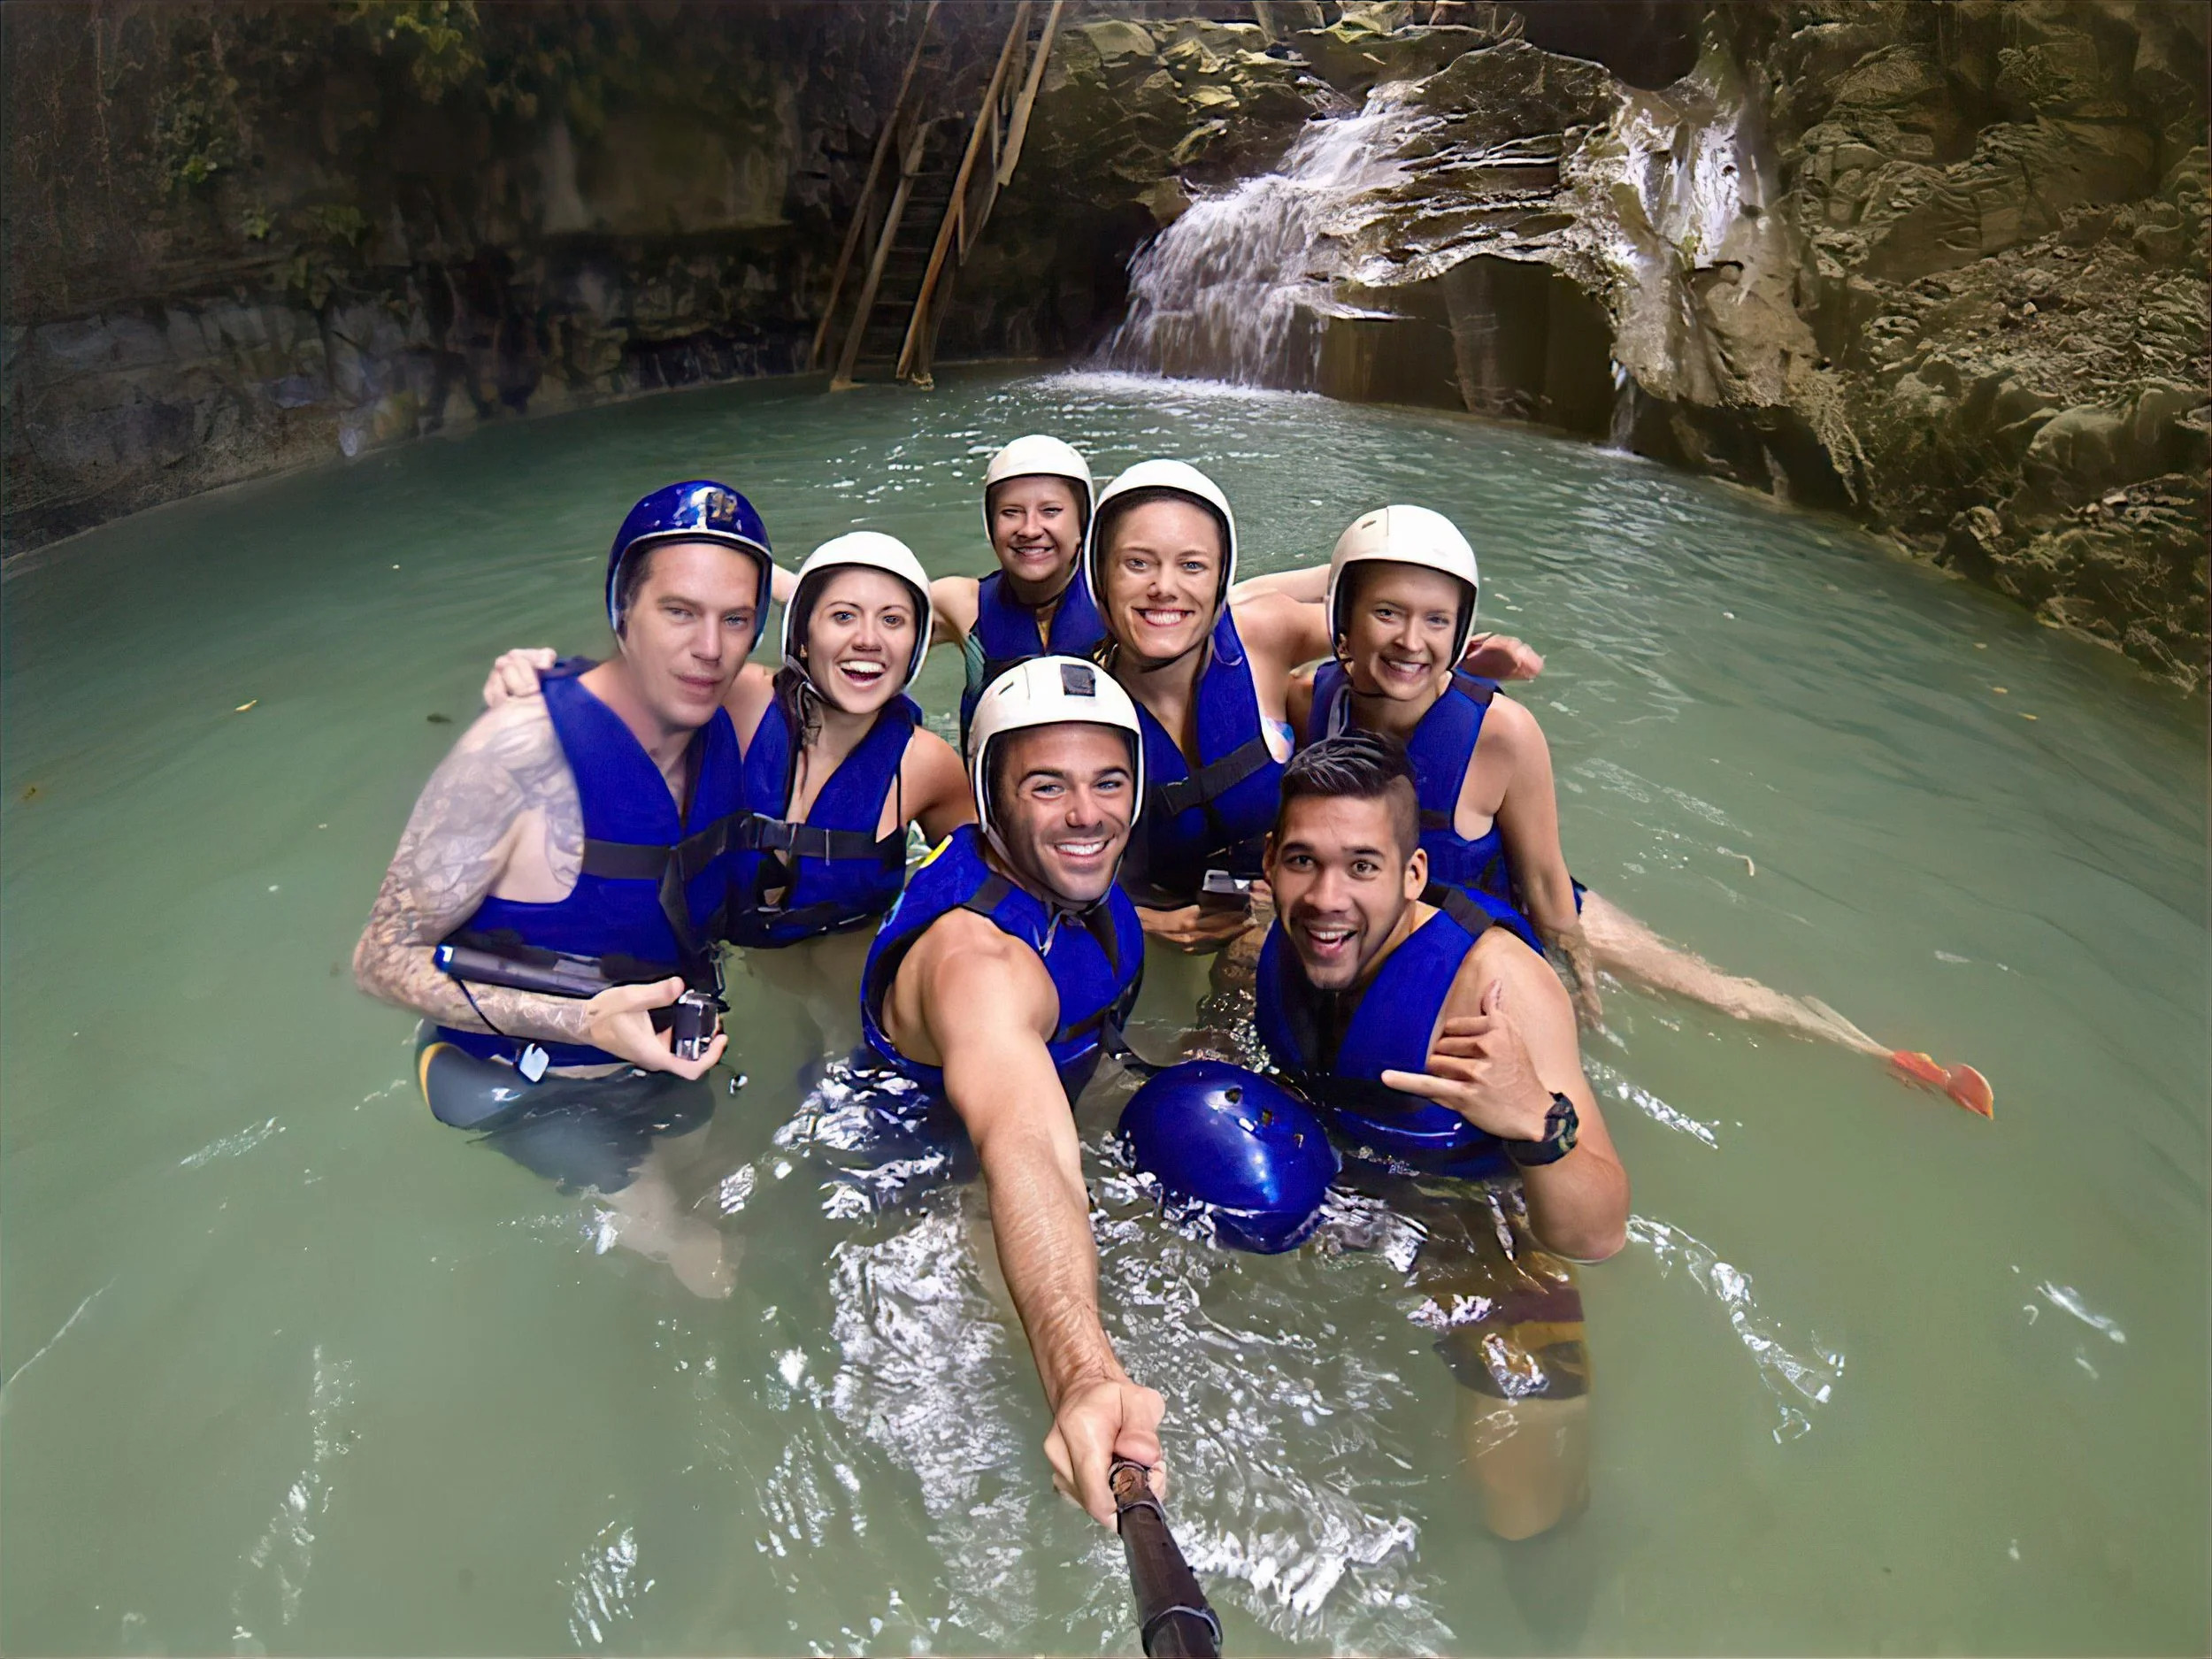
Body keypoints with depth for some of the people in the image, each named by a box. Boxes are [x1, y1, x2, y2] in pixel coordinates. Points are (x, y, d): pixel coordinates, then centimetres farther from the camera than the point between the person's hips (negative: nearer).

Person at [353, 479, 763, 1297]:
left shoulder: (730, 730, -8)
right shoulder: (518, 753, -29)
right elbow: (384, 960, -23)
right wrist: (583, 1021, -34)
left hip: (666, 1066, 6)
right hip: (519, 1088, -6)